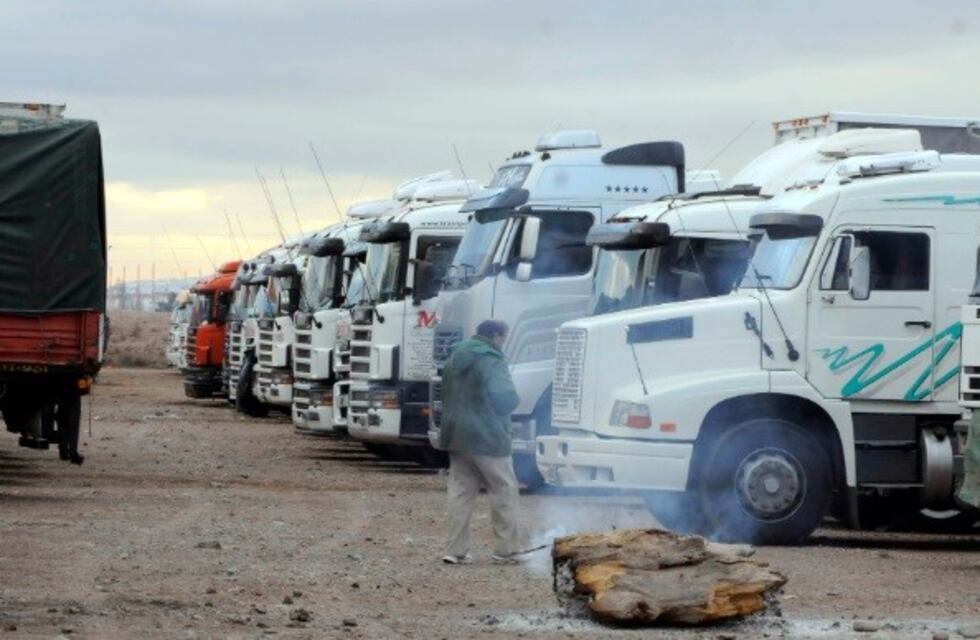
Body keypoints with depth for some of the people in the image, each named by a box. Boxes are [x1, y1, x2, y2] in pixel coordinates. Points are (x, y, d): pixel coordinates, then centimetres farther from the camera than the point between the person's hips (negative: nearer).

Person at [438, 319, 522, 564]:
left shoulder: (454, 361, 14)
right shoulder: (491, 361, -13)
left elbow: (447, 395, 21)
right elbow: (506, 398, -22)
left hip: (455, 434, 8)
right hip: (486, 438, -7)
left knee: (460, 491, 8)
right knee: (504, 490, 3)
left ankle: (456, 550, 4)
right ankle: (506, 549, 2)